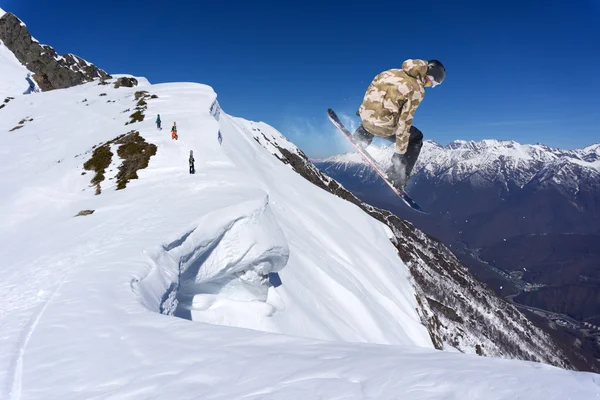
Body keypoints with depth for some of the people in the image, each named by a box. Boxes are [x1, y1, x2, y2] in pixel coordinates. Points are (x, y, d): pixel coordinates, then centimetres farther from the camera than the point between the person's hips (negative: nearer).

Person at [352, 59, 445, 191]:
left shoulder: (394, 72, 8)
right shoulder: (417, 90, -8)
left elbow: (374, 84, 18)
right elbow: (405, 121, -12)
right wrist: (400, 152, -7)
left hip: (364, 115, 6)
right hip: (382, 126, -6)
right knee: (416, 139, 18)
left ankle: (359, 139, 39)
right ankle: (398, 175, 15)